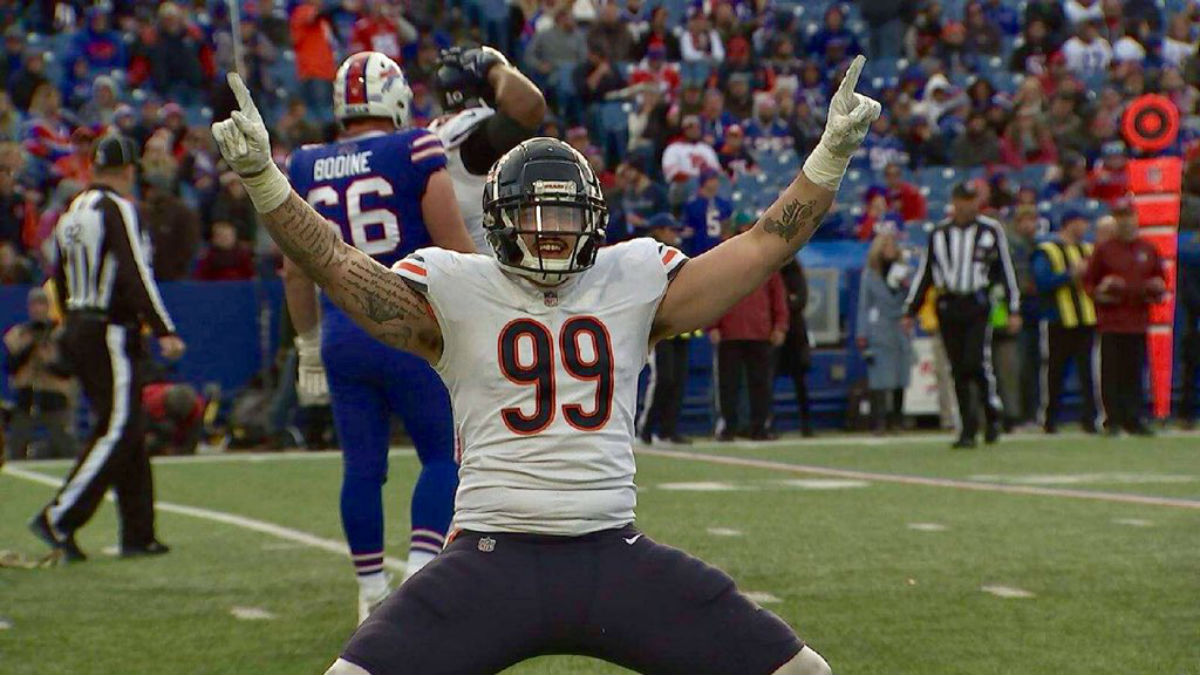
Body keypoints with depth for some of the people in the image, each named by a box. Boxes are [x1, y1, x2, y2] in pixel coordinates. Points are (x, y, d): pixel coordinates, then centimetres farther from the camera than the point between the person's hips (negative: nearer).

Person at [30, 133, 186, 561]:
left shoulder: (72, 214, 14)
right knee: (116, 431, -8)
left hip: (76, 332, 9)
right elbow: (134, 273, -20)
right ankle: (58, 519, -15)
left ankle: (138, 534, 11)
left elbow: (60, 283, 18)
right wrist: (164, 330, -21)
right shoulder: (117, 209, -11)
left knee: (127, 431, 11)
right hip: (110, 334, -9)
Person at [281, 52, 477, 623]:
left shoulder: (306, 169, 7)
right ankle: (420, 572, -6)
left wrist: (308, 344, 22)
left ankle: (372, 593, 18)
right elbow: (455, 248, -6)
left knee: (362, 466, 11)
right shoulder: (416, 154, -7)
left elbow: (297, 271, 13)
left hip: (342, 334, 4)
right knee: (443, 454, 8)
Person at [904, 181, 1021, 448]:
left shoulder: (991, 230, 5)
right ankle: (968, 428, 8)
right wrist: (910, 310, 12)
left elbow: (1006, 271, 8)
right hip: (948, 307, 2)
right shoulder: (939, 234, 10)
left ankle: (993, 414, 6)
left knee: (977, 363, -14)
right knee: (958, 370, 2)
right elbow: (924, 274, 15)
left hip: (977, 306, -2)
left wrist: (1014, 310, 4)